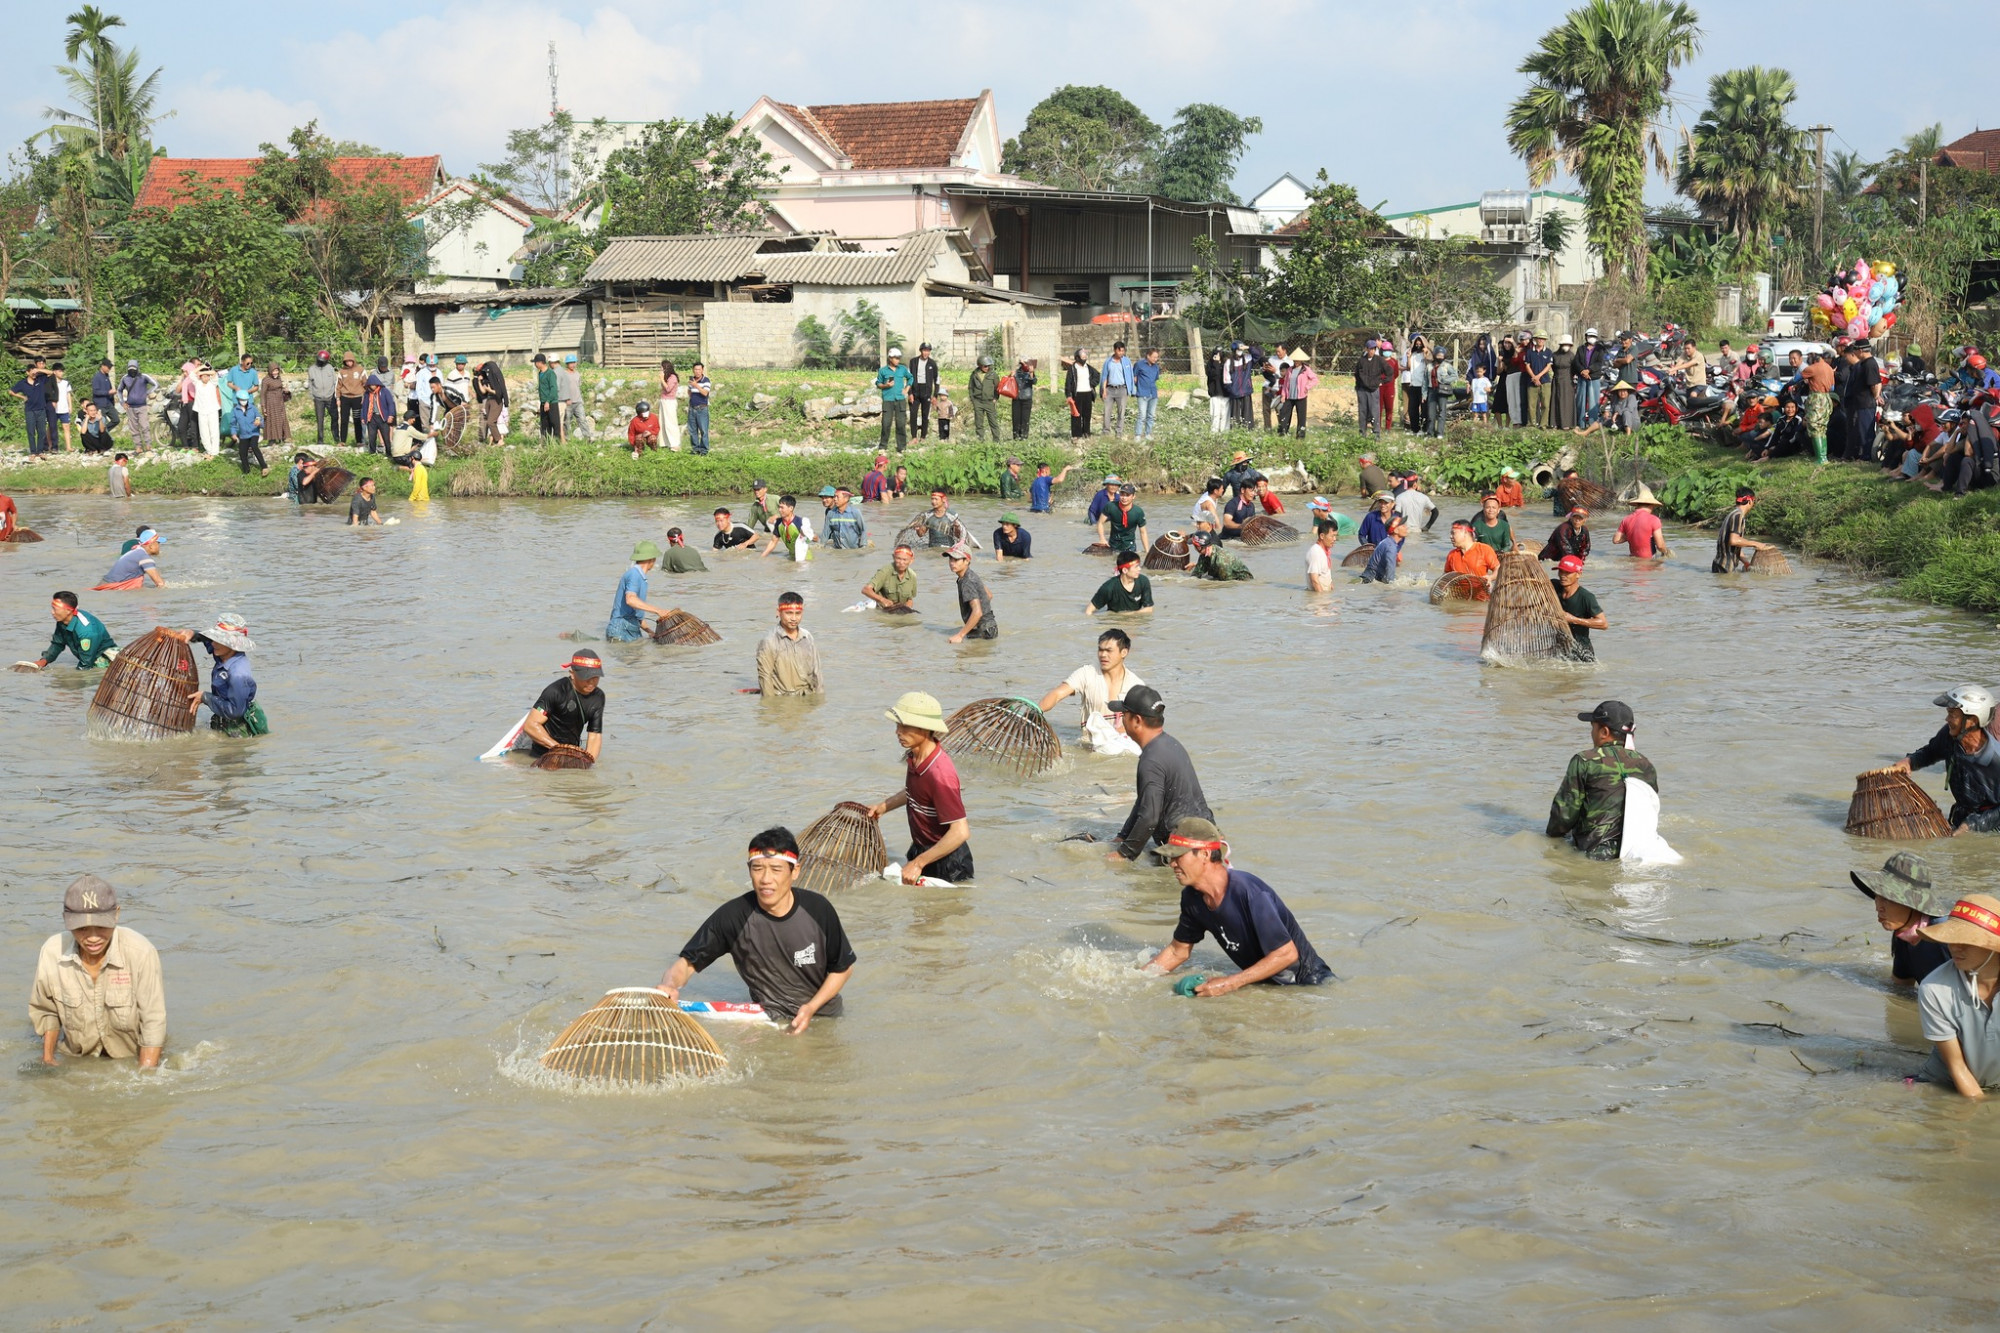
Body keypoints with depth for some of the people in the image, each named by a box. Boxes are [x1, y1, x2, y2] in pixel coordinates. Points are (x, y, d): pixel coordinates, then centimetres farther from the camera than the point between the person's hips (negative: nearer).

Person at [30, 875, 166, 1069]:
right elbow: (45, 1011, 3)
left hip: (133, 1058, -3)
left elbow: (153, 1022, -19)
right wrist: (47, 1060, 2)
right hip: (77, 1060, 3)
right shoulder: (51, 953, -17)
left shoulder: (141, 953, -27)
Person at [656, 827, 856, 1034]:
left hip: (823, 1015, 1)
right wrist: (669, 985, -37)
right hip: (769, 1021, -1)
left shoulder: (817, 909, -14)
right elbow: (687, 962, -13)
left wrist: (811, 1008, -14)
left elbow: (843, 968, 0)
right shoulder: (733, 916, -16)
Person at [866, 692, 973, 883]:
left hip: (946, 862, -9)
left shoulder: (939, 774, -31)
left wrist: (918, 863, -27)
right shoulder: (914, 756, -3)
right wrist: (885, 806, 10)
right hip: (921, 850, 9)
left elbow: (960, 832, -32)